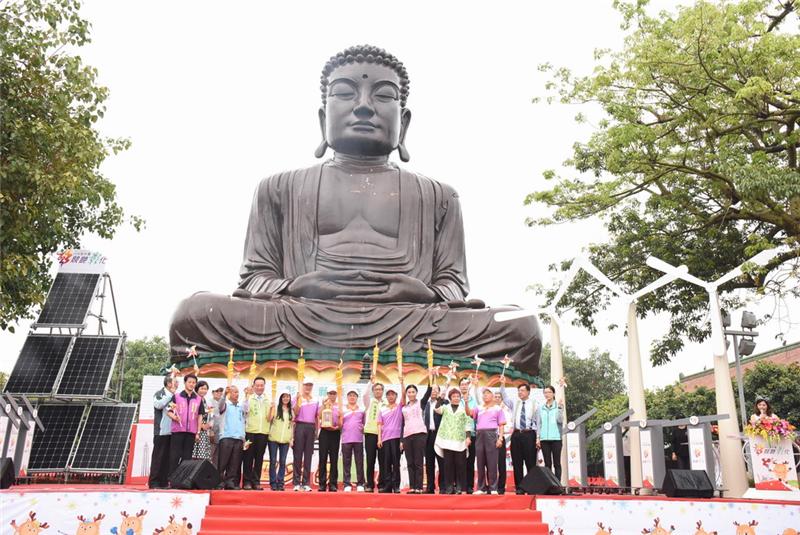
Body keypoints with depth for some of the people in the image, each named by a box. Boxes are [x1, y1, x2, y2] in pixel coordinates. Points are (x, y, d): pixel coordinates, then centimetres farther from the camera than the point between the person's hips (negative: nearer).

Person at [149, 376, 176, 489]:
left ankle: (164, 482, 11)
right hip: (161, 432, -5)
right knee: (158, 457, -2)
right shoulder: (159, 394, 0)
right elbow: (159, 405, -20)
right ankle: (154, 482, 3)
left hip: (172, 432, 5)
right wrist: (171, 394, -16)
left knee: (168, 458, 6)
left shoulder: (175, 396, 13)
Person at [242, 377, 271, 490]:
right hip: (250, 431, -2)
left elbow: (269, 417, 12)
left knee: (259, 458, 5)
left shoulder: (268, 400, 12)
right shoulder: (249, 398, 4)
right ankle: (247, 481, 7)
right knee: (248, 457, 0)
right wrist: (247, 396, -17)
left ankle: (256, 481, 12)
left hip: (263, 432, 3)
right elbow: (245, 410, -14)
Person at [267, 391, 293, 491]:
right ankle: (273, 483, 7)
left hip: (285, 440, 3)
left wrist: (291, 439, 8)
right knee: (273, 461, 0)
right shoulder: (275, 408, 1)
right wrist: (272, 408, -20)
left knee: (282, 462, 3)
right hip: (274, 438, -3)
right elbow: (269, 419, -9)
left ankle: (280, 483, 9)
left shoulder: (291, 411, 11)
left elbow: (292, 425, 14)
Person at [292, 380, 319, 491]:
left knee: (308, 456, 3)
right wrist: (298, 399, -16)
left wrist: (316, 429, 9)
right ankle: (296, 482, -1)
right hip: (300, 426, -3)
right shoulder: (297, 398, 5)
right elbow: (296, 413, -9)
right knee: (298, 454, -3)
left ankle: (306, 483, 5)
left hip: (311, 427, 3)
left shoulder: (315, 401, 15)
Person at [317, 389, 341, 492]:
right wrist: (324, 405, -8)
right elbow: (319, 416, -5)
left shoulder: (339, 406, 10)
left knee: (334, 459, 0)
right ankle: (322, 484, 0)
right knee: (323, 458, -3)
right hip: (324, 431, 0)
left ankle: (333, 484, 3)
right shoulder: (323, 405, 12)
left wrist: (338, 426, -10)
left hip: (335, 432, 0)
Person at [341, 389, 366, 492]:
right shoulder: (343, 410, 10)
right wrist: (340, 417, -9)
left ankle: (360, 484, 2)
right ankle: (347, 484, 1)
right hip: (346, 439, -1)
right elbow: (340, 424, 8)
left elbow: (365, 423, 17)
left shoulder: (361, 410, 14)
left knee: (359, 462, -1)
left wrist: (363, 428, -1)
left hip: (358, 439, 1)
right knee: (346, 463, -1)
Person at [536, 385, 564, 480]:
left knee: (557, 463, 0)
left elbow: (560, 420, -7)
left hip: (556, 438, -2)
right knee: (547, 463, 4)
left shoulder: (558, 406, 3)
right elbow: (538, 424, 11)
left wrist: (560, 409, -16)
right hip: (544, 438, 2)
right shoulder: (540, 408, 11)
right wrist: (538, 438, 5)